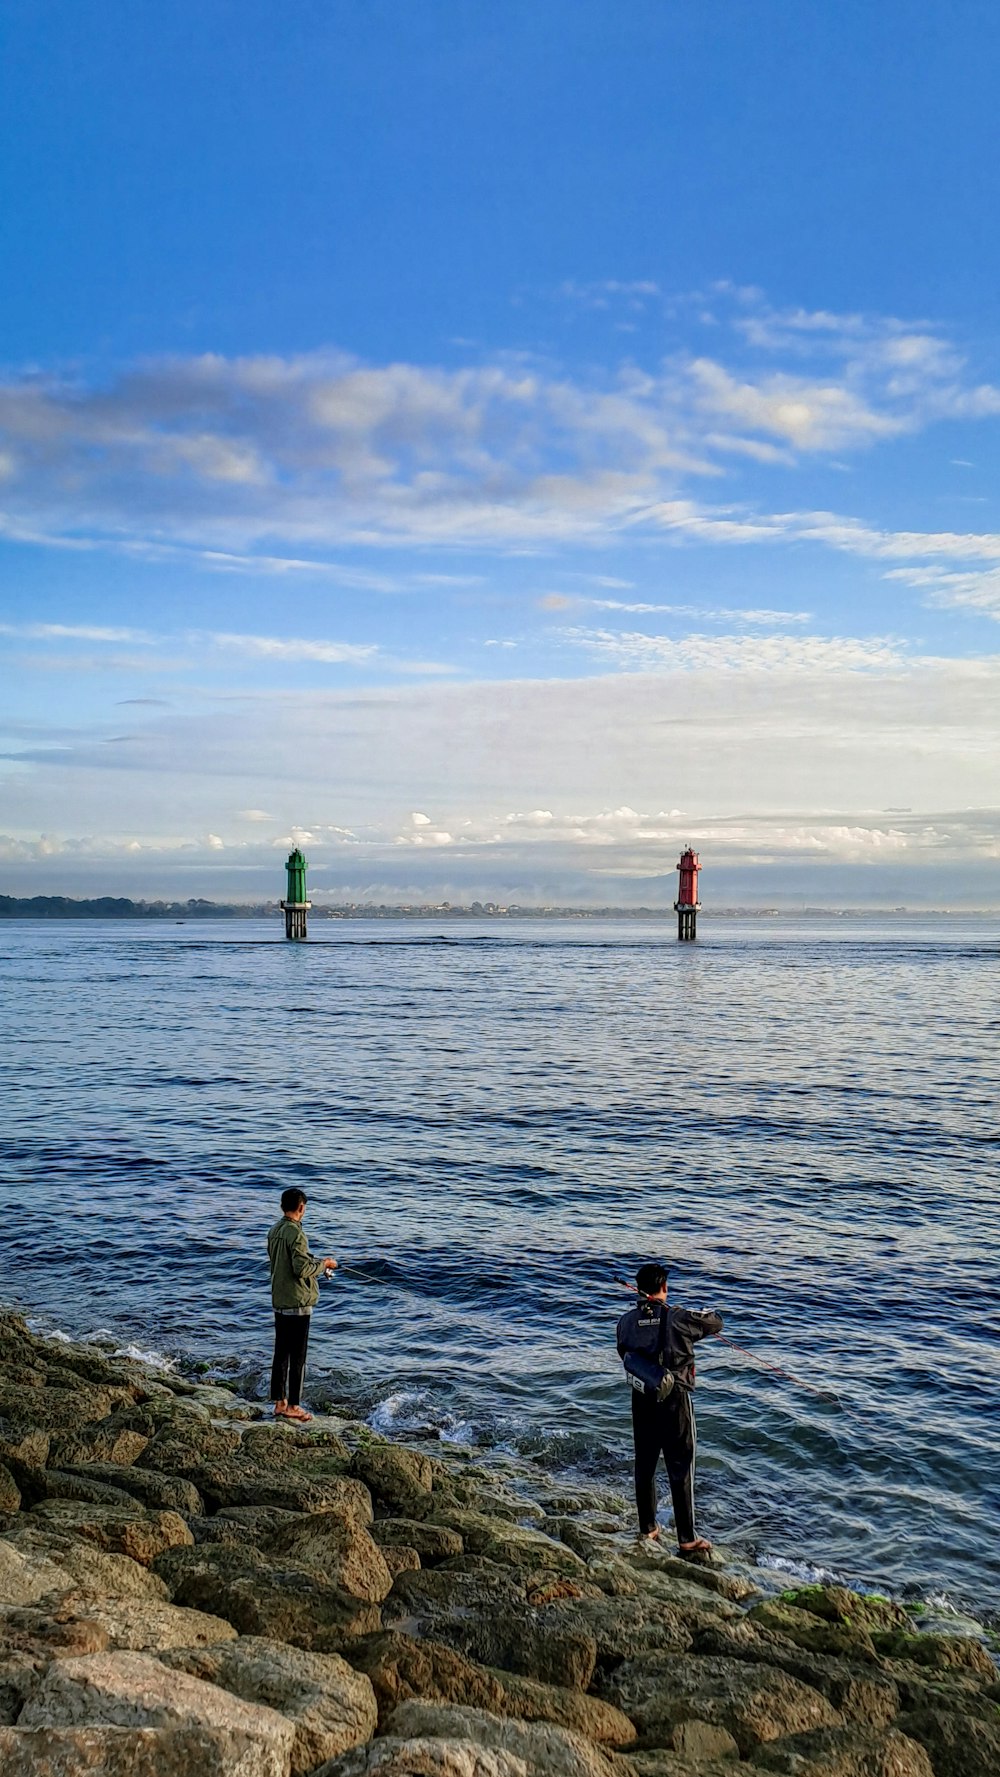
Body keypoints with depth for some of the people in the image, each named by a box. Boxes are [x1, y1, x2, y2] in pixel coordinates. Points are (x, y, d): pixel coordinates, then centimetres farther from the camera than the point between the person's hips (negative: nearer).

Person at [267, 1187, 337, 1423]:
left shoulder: (275, 1231, 8)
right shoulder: (295, 1234, -19)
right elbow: (302, 1269, -23)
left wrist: (316, 1263, 18)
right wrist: (323, 1264, -6)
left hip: (279, 1301, 8)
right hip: (297, 1303, -8)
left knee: (281, 1353, 13)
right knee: (297, 1356, 1)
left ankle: (280, 1403, 19)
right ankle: (293, 1406, 6)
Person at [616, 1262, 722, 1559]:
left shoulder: (627, 1321, -3)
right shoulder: (678, 1318, -15)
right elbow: (716, 1324, -1)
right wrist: (705, 1314, 20)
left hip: (642, 1401, 4)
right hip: (674, 1401, -4)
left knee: (644, 1467, 17)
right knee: (680, 1471, 4)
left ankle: (647, 1530, 28)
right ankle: (687, 1541, 8)